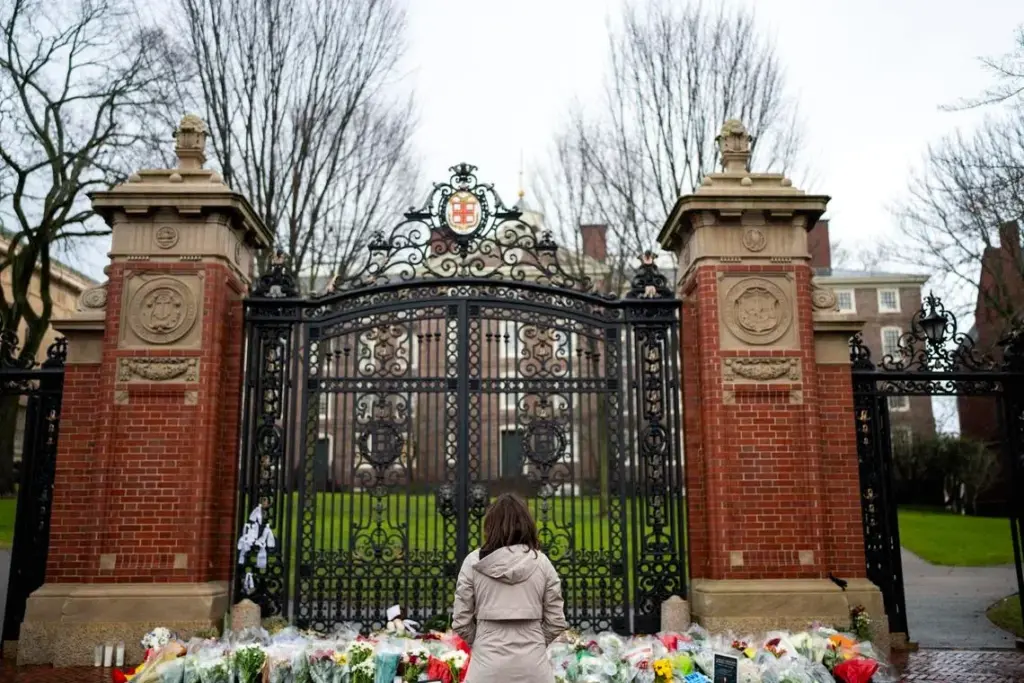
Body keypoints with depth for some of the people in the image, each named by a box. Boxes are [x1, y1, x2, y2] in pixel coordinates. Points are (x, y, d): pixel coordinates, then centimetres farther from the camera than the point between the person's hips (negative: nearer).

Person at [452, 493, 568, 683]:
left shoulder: (473, 562, -3)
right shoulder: (542, 562, -1)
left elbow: (461, 623, -1)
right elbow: (556, 623, 1)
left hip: (488, 666, -1)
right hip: (533, 667, 1)